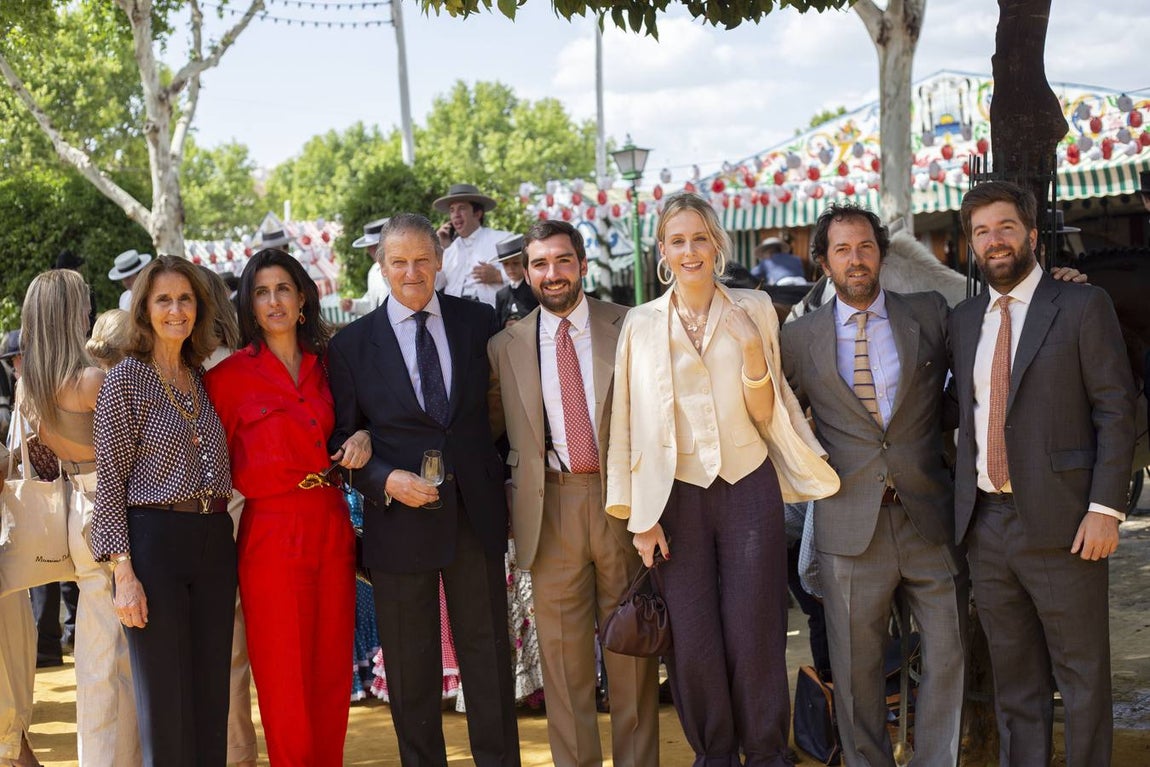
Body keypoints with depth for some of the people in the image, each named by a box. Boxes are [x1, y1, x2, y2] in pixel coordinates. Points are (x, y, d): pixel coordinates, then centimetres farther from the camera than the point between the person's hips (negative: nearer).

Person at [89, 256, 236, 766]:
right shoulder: (126, 380, -5)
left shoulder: (203, 379, 12)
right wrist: (124, 574, -14)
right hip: (154, 541, -5)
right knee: (164, 701, -1)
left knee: (212, 694, 10)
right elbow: (110, 481, -7)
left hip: (213, 541, 6)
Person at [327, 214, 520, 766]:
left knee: (488, 653, 8)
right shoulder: (352, 344, 0)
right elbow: (342, 438, 2)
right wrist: (386, 480, -15)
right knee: (410, 666, 9)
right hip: (400, 516, -1)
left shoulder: (478, 321, 4)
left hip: (476, 512, 1)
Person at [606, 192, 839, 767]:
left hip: (749, 488, 0)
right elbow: (631, 422, 2)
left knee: (754, 635, 1)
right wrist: (639, 515, -1)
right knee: (692, 641, 3)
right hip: (677, 496, 0)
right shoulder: (641, 324, 1)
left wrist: (754, 352, -16)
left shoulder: (753, 310, 1)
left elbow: (765, 416, 1)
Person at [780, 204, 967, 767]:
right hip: (850, 524, -1)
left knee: (949, 653, 5)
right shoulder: (799, 338, 4)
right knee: (856, 668, 5)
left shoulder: (931, 315, 6)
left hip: (930, 517, 1)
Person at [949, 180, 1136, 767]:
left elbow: (1116, 411, -6)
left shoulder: (1083, 307, -3)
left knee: (1082, 674, 3)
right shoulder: (963, 320, 13)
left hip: (1059, 521, -5)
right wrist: (961, 504, 7)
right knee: (1013, 675, 13)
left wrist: (1105, 508, -14)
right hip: (985, 521, 5)